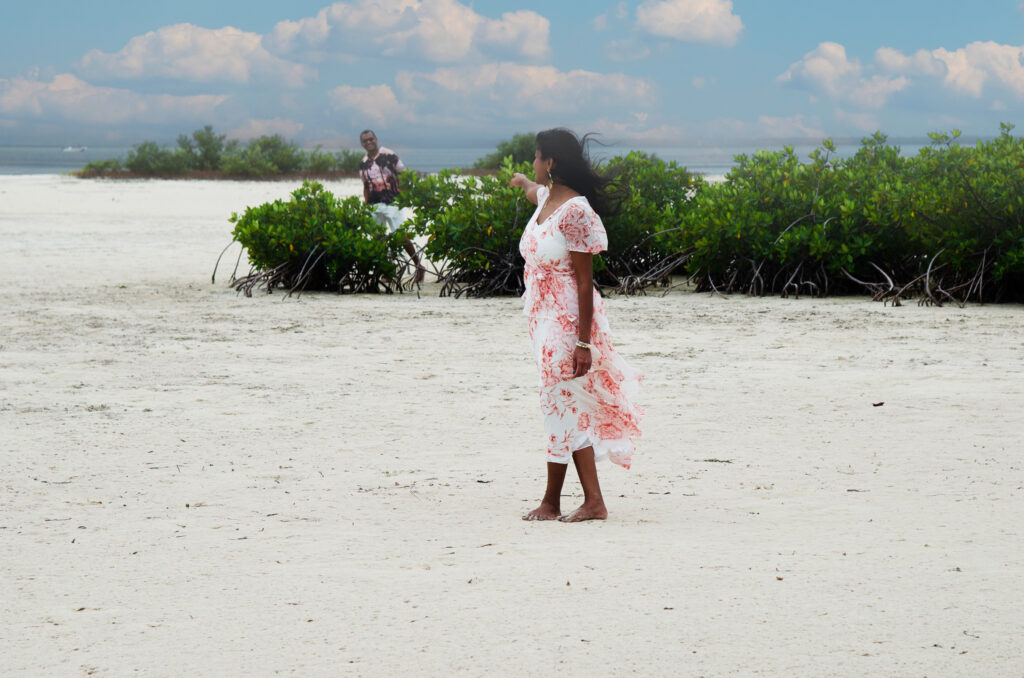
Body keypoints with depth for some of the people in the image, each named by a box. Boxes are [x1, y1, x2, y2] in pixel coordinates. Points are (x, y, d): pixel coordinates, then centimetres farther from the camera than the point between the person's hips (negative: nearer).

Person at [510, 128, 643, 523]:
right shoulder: (546, 198, 8)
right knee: (569, 409, 6)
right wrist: (522, 182, 62)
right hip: (545, 317, 9)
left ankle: (551, 502, 7)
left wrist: (583, 342, -21)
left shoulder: (575, 211, -18)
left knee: (560, 405, -2)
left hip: (568, 320, -9)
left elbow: (585, 282, -19)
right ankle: (593, 501, 6)